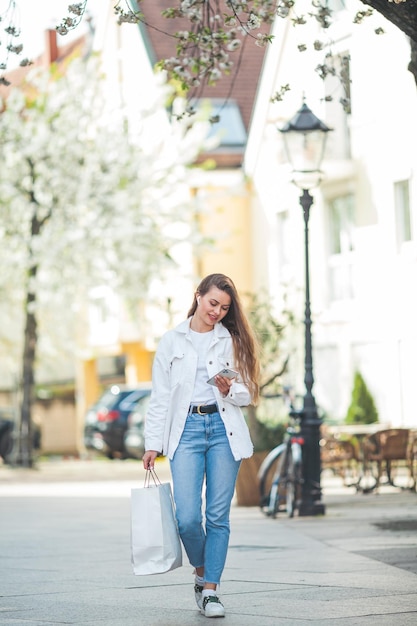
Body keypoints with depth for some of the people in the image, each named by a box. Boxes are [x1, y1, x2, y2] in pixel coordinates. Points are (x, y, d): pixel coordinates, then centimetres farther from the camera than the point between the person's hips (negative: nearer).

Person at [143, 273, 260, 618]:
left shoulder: (232, 341, 10)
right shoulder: (172, 341, 8)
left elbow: (248, 393, 11)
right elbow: (160, 397, 7)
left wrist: (229, 390, -11)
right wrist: (153, 443, 1)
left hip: (224, 429, 1)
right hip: (186, 429, -1)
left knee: (218, 516, -2)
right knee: (187, 518, -10)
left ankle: (210, 589, 5)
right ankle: (201, 572, 16)